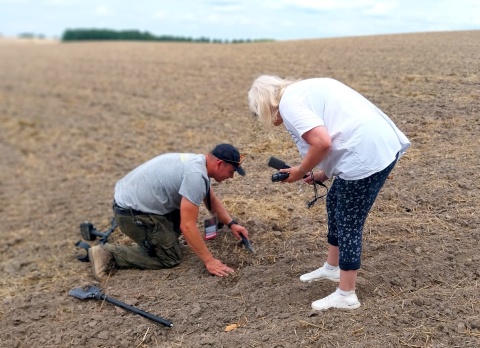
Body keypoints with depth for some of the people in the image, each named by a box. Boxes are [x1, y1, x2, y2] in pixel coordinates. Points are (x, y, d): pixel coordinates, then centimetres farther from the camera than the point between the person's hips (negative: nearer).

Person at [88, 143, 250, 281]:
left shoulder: (197, 163, 8)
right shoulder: (196, 175, -24)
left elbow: (212, 200, 23)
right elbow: (187, 226, -26)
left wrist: (231, 224, 15)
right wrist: (209, 261, -19)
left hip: (132, 199, 10)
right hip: (131, 212, -10)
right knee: (170, 258, 0)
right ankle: (109, 253, -3)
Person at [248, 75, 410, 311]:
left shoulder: (288, 102, -7)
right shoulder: (303, 90, 22)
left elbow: (322, 143, -21)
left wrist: (300, 172, -4)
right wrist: (322, 175, 14)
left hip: (368, 154, -10)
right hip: (381, 144, 10)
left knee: (349, 225, 2)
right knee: (335, 203, 23)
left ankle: (346, 296, 17)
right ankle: (332, 267, 39)